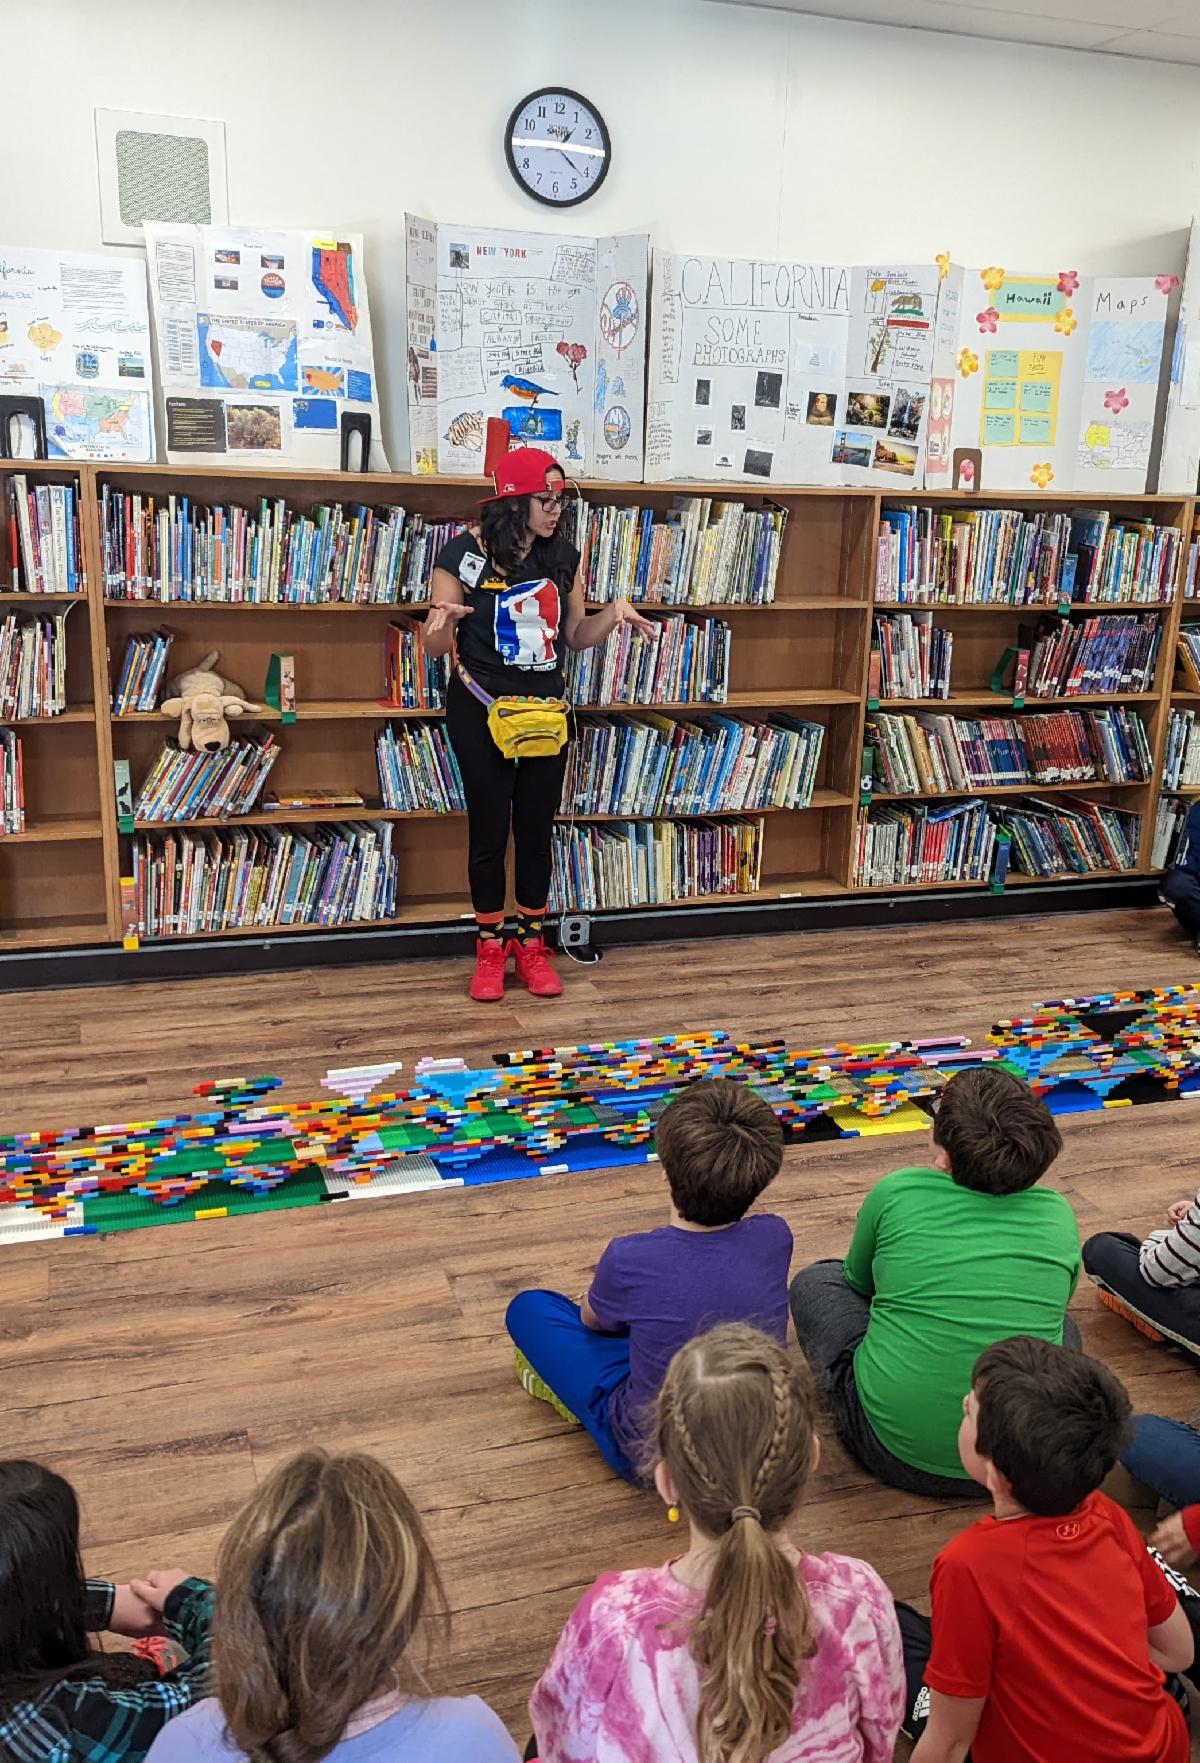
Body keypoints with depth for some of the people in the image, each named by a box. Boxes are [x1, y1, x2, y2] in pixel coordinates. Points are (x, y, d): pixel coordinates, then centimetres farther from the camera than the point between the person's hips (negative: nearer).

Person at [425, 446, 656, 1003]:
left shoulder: (563, 557, 2)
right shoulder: (465, 552, -11)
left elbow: (575, 635, 11)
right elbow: (437, 646, -8)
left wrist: (613, 614, -8)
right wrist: (441, 627, -32)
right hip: (481, 711, -4)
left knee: (537, 827, 9)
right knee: (490, 829, 3)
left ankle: (532, 945, 23)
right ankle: (490, 949, 19)